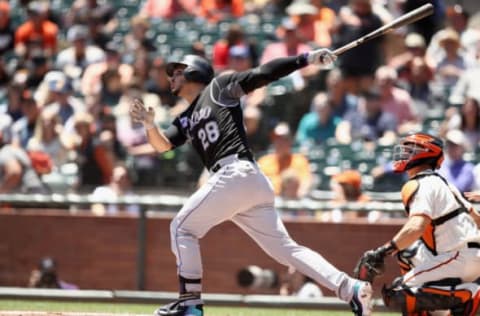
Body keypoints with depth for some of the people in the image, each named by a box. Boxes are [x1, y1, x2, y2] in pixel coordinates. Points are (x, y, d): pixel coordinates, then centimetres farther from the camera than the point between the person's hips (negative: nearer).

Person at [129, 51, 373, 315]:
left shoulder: (219, 88, 10)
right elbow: (162, 145, 15)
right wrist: (150, 125, -6)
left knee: (182, 227, -2)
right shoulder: (185, 121, 30)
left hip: (235, 172, -8)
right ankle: (350, 288, -8)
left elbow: (263, 74, 2)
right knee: (285, 248, 1)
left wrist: (308, 58, -6)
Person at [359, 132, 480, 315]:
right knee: (406, 254, 28)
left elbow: (416, 227, -27)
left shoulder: (419, 185, -11)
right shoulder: (443, 183, 17)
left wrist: (382, 252, -25)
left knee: (397, 295, -14)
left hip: (460, 258, -10)